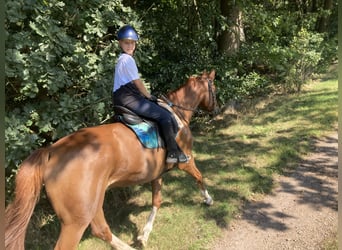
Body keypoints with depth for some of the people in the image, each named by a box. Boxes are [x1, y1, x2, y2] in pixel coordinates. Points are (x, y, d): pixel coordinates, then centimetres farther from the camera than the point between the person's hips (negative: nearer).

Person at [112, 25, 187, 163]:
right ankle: (173, 152, -12)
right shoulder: (128, 59, -11)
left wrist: (146, 96, 15)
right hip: (128, 98, -11)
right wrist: (149, 96, 2)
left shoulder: (122, 59, 21)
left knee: (164, 113, 13)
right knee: (165, 116, -15)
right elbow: (137, 82, -10)